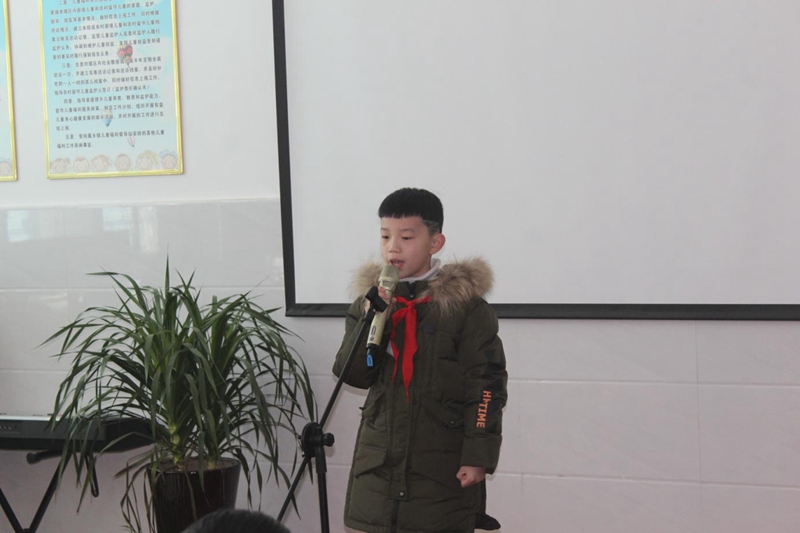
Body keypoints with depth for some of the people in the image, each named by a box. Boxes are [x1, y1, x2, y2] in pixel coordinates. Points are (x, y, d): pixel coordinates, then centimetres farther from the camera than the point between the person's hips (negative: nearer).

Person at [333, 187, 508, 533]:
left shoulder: (465, 304, -7)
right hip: (380, 462, 4)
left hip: (443, 465, -4)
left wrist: (478, 456, -14)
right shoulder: (369, 300, 7)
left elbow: (486, 386, -9)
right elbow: (352, 374, -1)